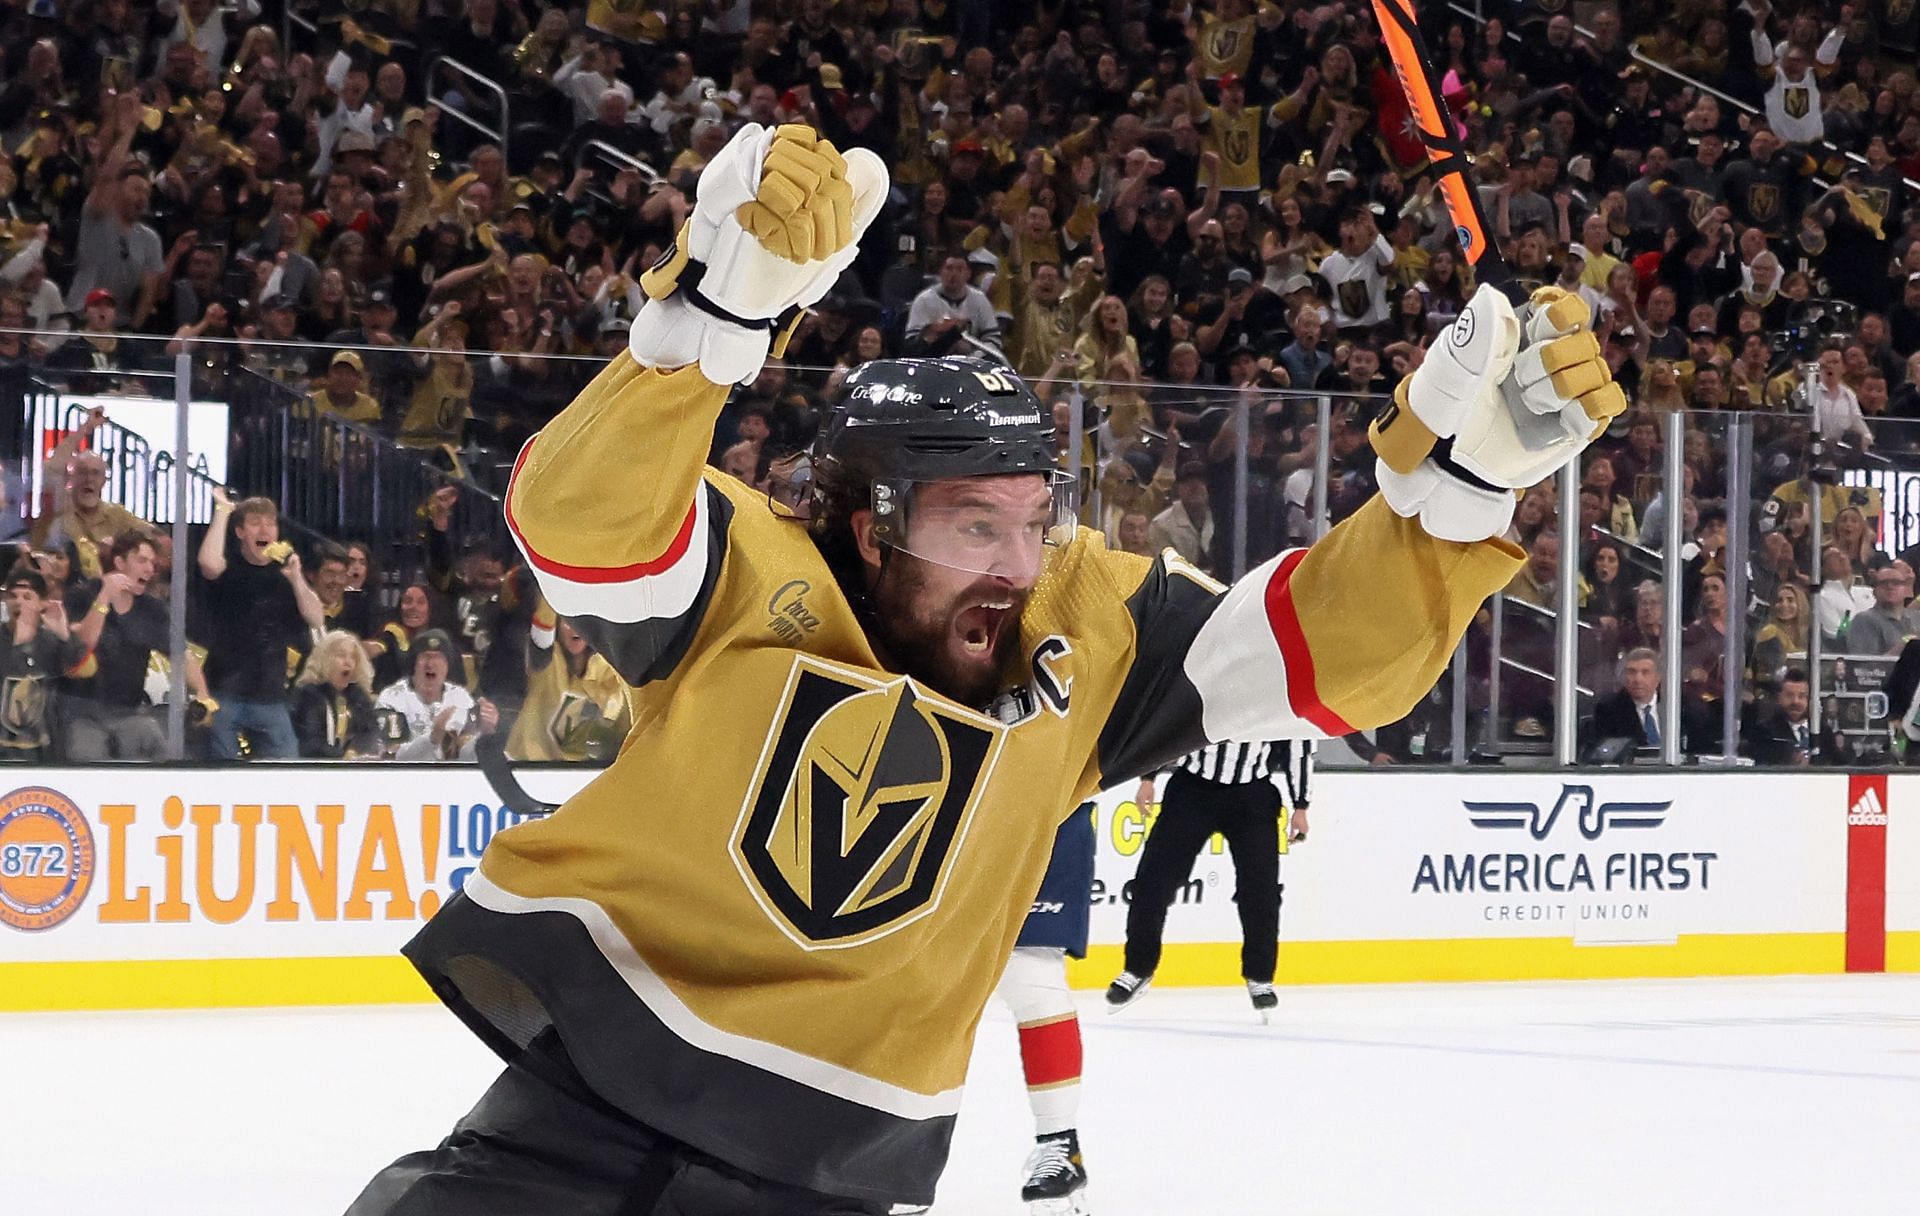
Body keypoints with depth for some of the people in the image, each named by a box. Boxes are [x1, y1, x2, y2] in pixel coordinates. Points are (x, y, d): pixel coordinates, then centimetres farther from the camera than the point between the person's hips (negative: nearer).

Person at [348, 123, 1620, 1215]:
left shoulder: (1085, 630, -2)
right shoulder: (755, 578, -13)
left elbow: (1331, 650, -5)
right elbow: (577, 517, -32)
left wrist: (1464, 467, -20)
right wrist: (722, 302, -46)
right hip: (584, 1102, -3)